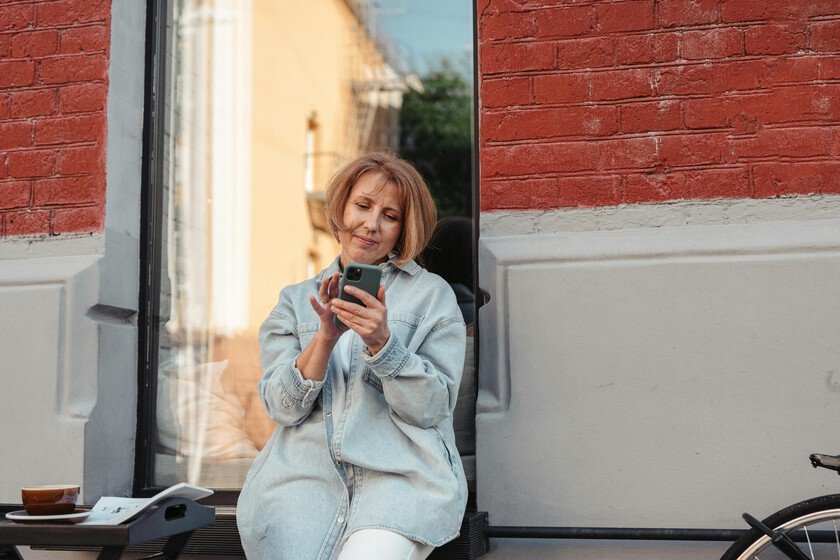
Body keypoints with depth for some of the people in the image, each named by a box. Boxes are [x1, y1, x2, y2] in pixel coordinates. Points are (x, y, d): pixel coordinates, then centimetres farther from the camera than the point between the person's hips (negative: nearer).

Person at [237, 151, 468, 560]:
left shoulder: (432, 294, 11)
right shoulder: (295, 301, 17)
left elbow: (434, 407, 1)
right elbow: (282, 408, 5)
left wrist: (381, 342, -14)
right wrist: (325, 337, -11)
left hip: (400, 475, -2)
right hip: (302, 475, 2)